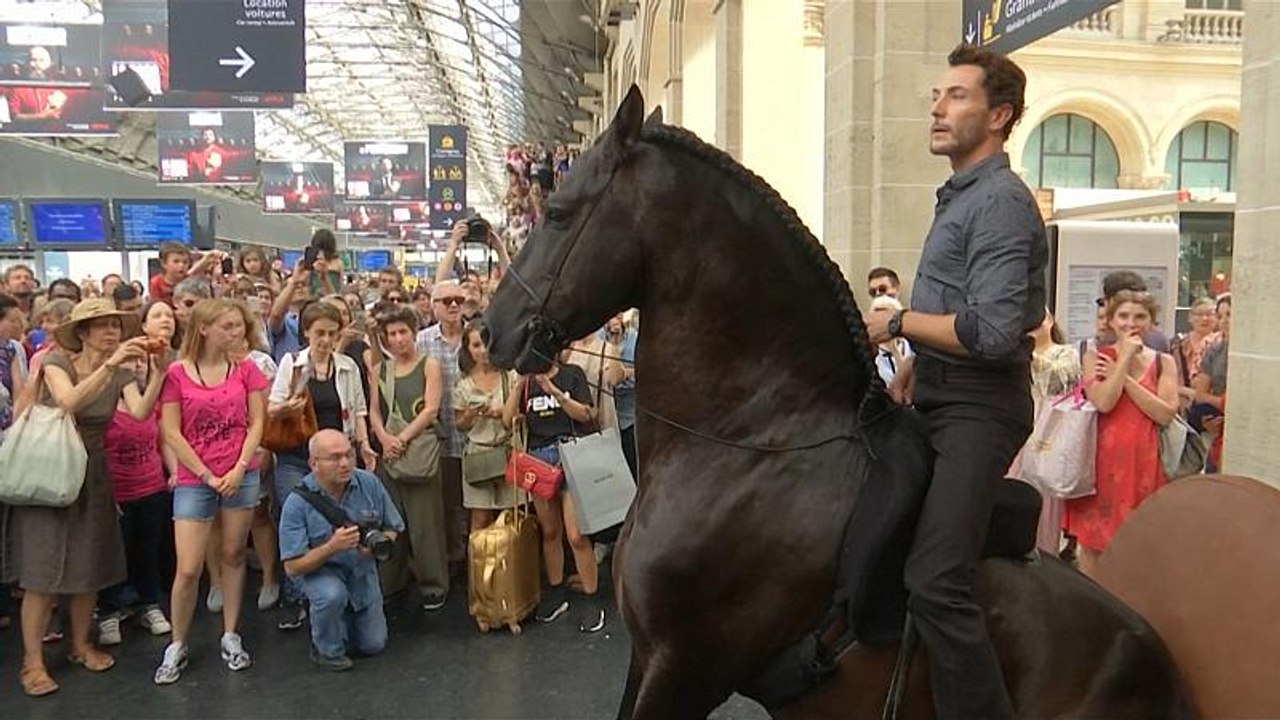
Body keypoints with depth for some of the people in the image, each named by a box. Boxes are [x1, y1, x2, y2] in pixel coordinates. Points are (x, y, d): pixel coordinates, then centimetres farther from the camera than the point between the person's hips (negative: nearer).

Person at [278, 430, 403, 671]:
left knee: (374, 644, 8)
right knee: (333, 595, -37)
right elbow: (292, 567, -24)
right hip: (318, 570, -3)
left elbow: (392, 530, -3)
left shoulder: (370, 484, -16)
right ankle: (327, 650, -7)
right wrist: (332, 547, -40)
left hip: (362, 569, 4)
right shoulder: (298, 502, -24)